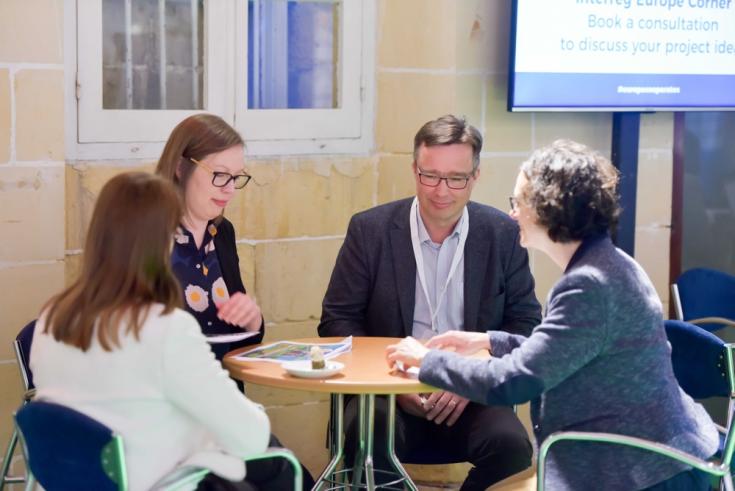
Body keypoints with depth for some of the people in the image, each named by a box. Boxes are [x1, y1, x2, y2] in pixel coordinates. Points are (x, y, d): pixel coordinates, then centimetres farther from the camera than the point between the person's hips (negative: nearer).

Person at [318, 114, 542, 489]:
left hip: (470, 396, 1)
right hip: (387, 389, -1)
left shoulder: (503, 234, 4)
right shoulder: (370, 229, 2)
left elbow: (525, 322, 7)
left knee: (510, 445, -28)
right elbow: (337, 319, 3)